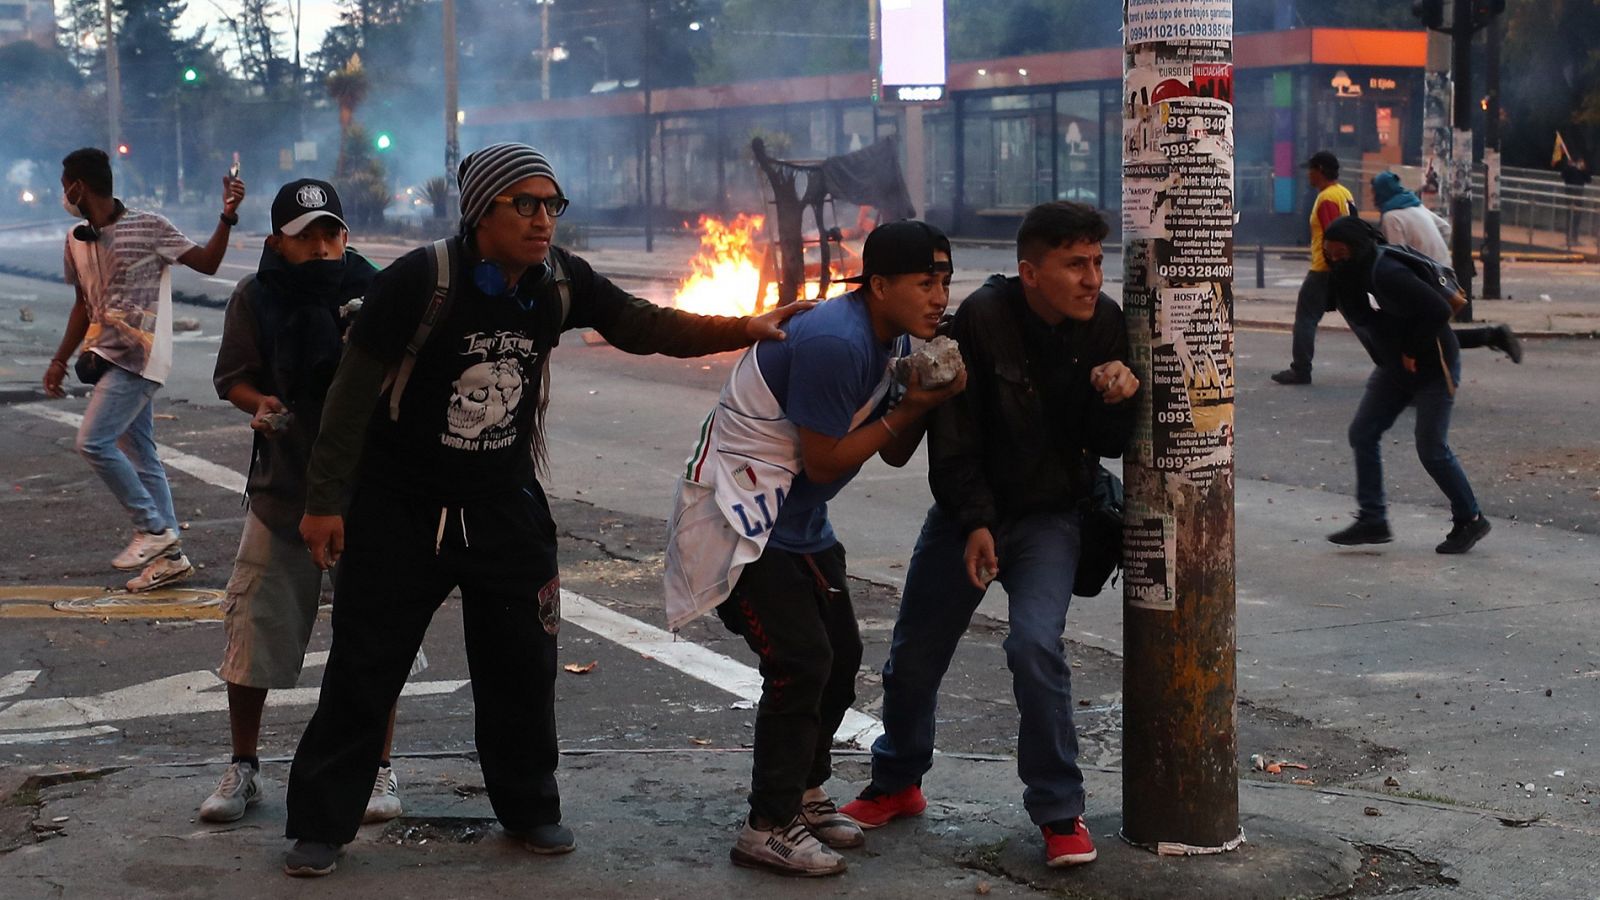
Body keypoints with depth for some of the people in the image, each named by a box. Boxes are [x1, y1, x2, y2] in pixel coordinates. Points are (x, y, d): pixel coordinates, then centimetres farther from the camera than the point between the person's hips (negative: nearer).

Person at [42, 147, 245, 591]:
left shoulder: (147, 227, -9)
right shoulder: (77, 242, 12)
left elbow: (207, 263, -6)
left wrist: (227, 217, -18)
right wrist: (59, 361, 19)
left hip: (139, 358, -8)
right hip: (109, 356, 8)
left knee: (93, 442, -17)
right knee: (139, 457, 7)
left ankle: (153, 527, -7)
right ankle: (170, 555, 12)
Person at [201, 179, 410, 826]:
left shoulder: (375, 294, -7)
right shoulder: (255, 298, -2)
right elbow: (233, 377, 6)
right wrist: (260, 405, -15)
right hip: (282, 487, 1)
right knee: (254, 628, 5)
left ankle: (379, 771, 19)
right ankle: (243, 769, 22)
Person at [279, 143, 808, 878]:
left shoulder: (559, 281, -6)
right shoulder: (419, 281, -20)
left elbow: (639, 325, 2)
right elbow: (355, 391, -15)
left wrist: (740, 330, -12)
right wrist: (324, 501, -13)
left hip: (505, 508, 4)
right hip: (401, 509, -4)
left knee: (523, 667, 9)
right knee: (363, 673, 1)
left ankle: (529, 809, 27)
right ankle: (321, 825, 13)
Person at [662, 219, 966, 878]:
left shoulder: (894, 340, 5)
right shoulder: (835, 343, -27)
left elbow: (894, 455, 7)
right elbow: (824, 461, -22)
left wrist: (925, 401, -12)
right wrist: (911, 407, -18)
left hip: (798, 520, 10)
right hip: (740, 513, -10)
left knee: (840, 656, 13)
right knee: (800, 663, -14)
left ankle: (803, 795, 30)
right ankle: (769, 829, -4)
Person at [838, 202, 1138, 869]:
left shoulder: (1103, 325, -10)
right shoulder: (983, 319, -18)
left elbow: (1108, 446, -4)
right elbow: (953, 437, -13)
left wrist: (1118, 400, -24)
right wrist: (974, 523, -17)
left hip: (1048, 513, 0)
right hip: (967, 511, 0)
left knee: (1035, 643, -22)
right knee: (914, 656, 9)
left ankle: (1059, 811, -6)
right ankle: (897, 785, 35)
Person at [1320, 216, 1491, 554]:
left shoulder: (1386, 274, -29)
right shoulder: (1349, 274, -1)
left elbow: (1437, 310, -33)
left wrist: (1412, 351, -21)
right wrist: (1391, 357, 4)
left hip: (1433, 366, -9)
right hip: (1394, 368, 9)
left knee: (1432, 449, -4)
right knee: (1362, 433, 2)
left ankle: (1469, 520, 14)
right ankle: (1372, 520, 8)